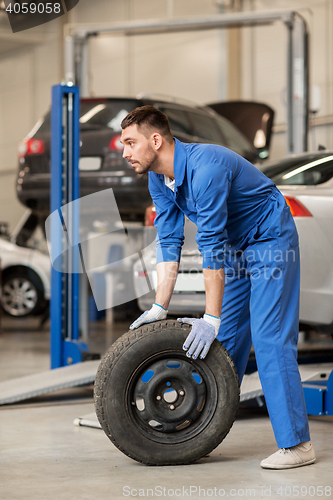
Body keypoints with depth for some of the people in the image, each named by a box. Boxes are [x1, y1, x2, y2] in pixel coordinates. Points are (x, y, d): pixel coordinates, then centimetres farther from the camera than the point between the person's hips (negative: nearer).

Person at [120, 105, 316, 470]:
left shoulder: (205, 168, -31)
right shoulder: (158, 180, -4)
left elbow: (212, 247, -31)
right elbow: (169, 243, -1)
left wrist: (211, 319, -29)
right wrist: (159, 308, -7)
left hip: (271, 240, -8)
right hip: (236, 249, 9)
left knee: (269, 338, -15)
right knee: (224, 342, 8)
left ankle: (295, 444, -13)